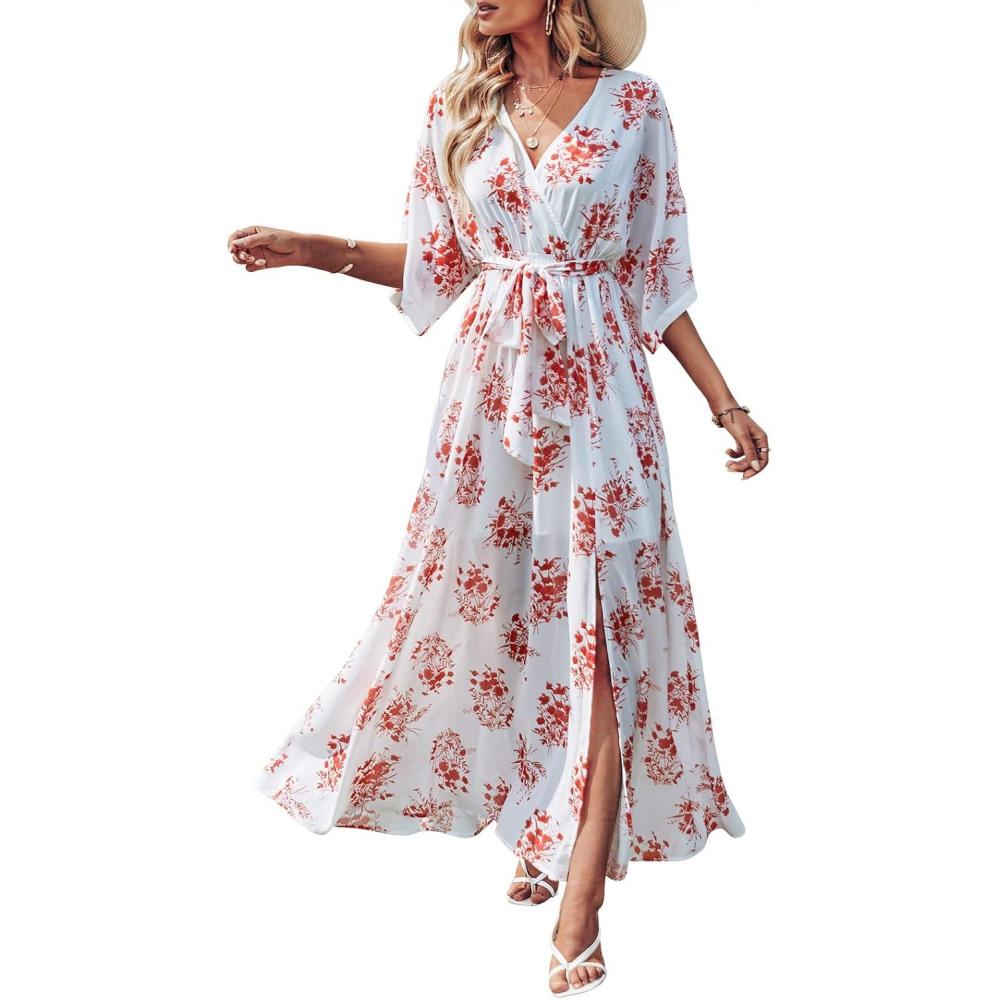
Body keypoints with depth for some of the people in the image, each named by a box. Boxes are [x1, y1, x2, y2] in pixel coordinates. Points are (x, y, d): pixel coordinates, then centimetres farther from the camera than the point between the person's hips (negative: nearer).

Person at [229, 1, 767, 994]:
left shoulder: (633, 102, 0)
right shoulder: (457, 104, 6)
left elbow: (658, 278, 4)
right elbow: (436, 262, 11)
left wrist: (724, 401, 1)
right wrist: (310, 248, -1)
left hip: (598, 385, -2)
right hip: (492, 383, 3)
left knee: (595, 614, -6)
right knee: (499, 604, 7)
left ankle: (582, 896, -3)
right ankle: (537, 824, 27)